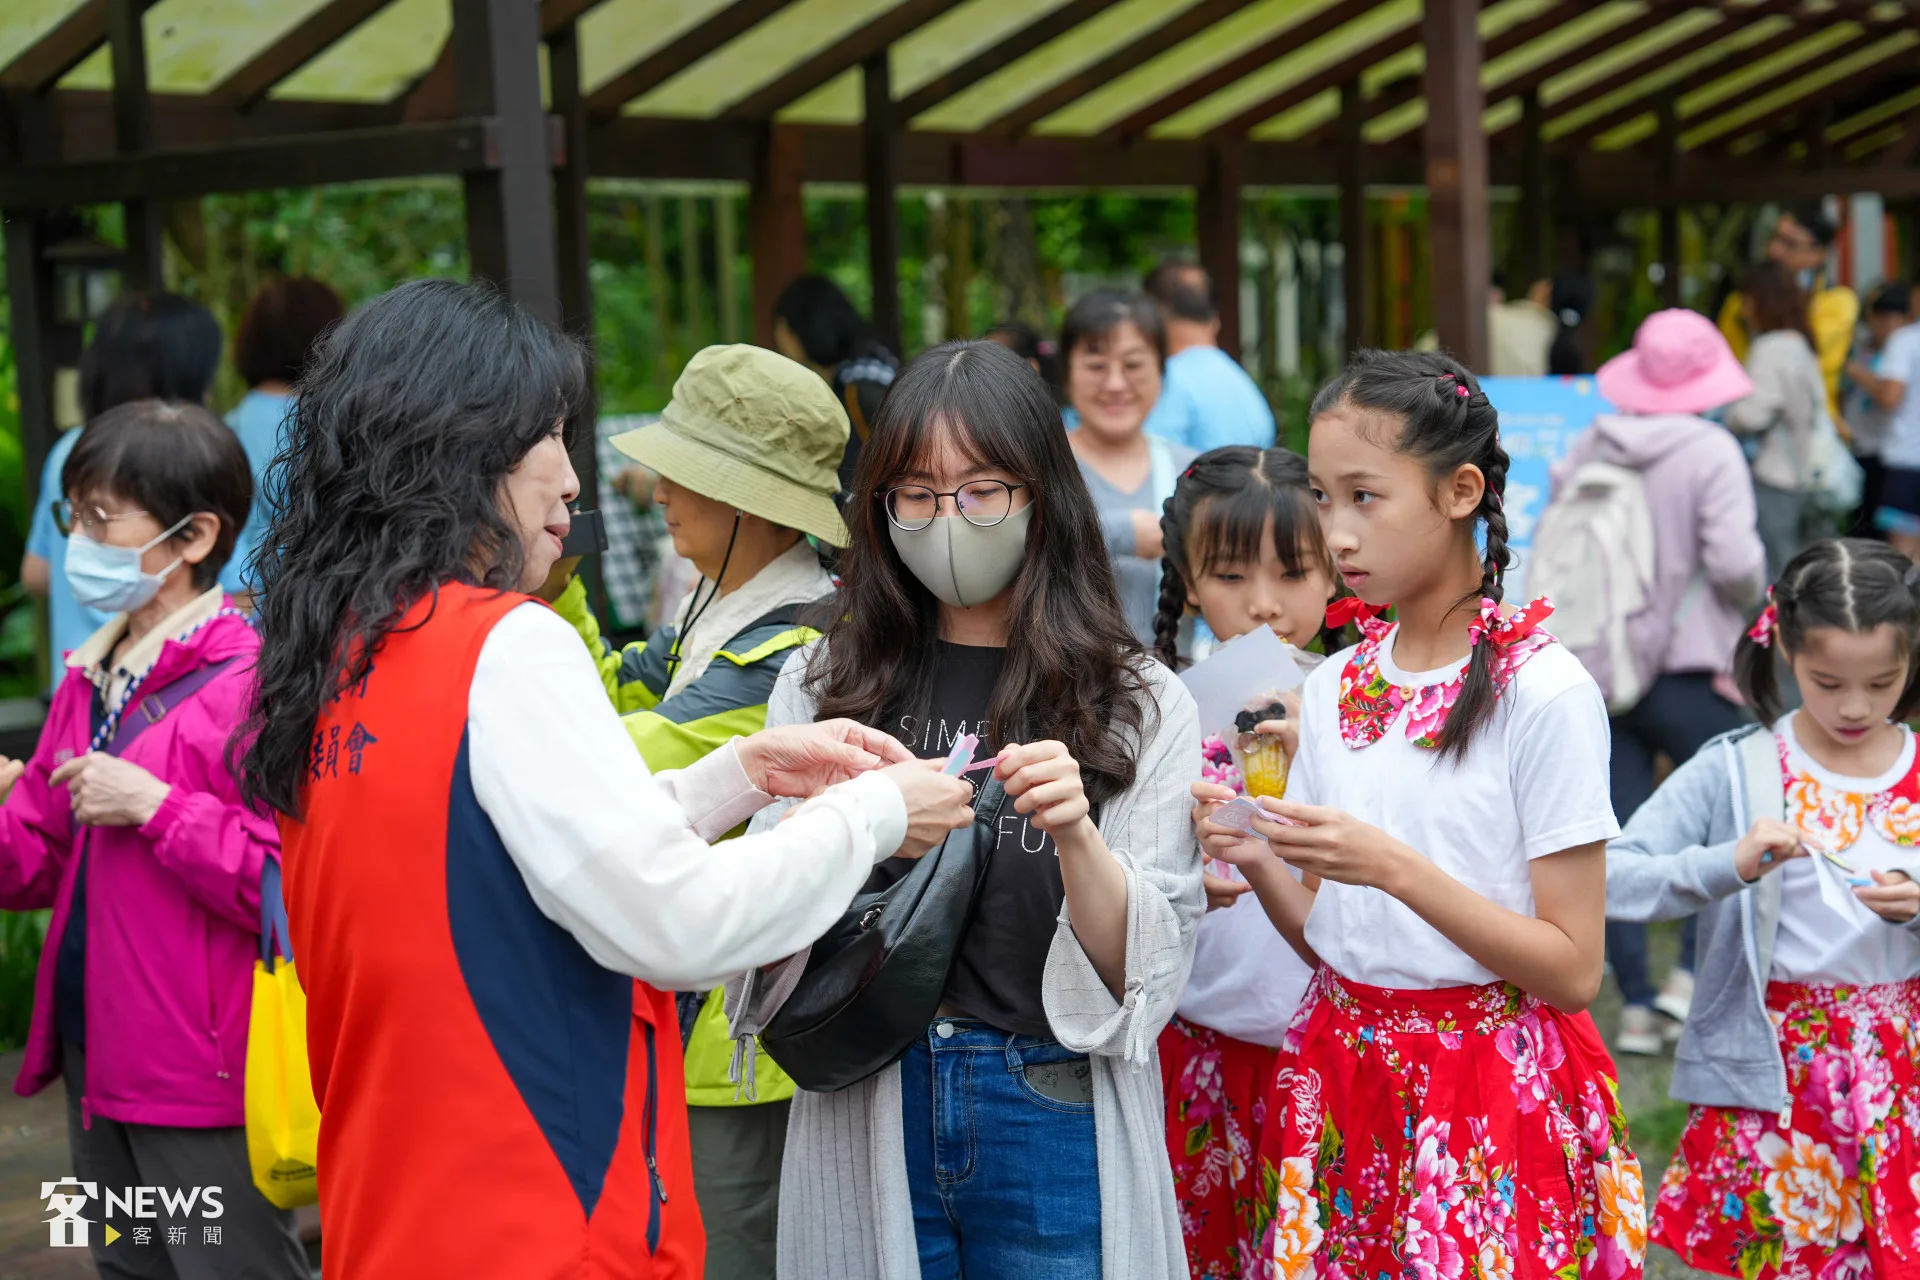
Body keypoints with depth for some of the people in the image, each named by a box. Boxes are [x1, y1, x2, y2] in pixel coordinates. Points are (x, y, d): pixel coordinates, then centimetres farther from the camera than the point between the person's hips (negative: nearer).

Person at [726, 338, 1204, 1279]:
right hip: (863, 1118, 1)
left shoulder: (1142, 706, 0)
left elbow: (1144, 974, -6)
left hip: (1053, 1126, -1)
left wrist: (1076, 834, -23)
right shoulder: (820, 687, 4)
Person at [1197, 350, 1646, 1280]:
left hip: (1494, 1091, -5)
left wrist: (1397, 869, -22)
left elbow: (1572, 971, -14)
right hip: (1343, 1078, 5)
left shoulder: (1544, 691, -12)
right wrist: (1259, 865, -11)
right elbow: (1325, 939, 8)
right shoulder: (1332, 690, 5)